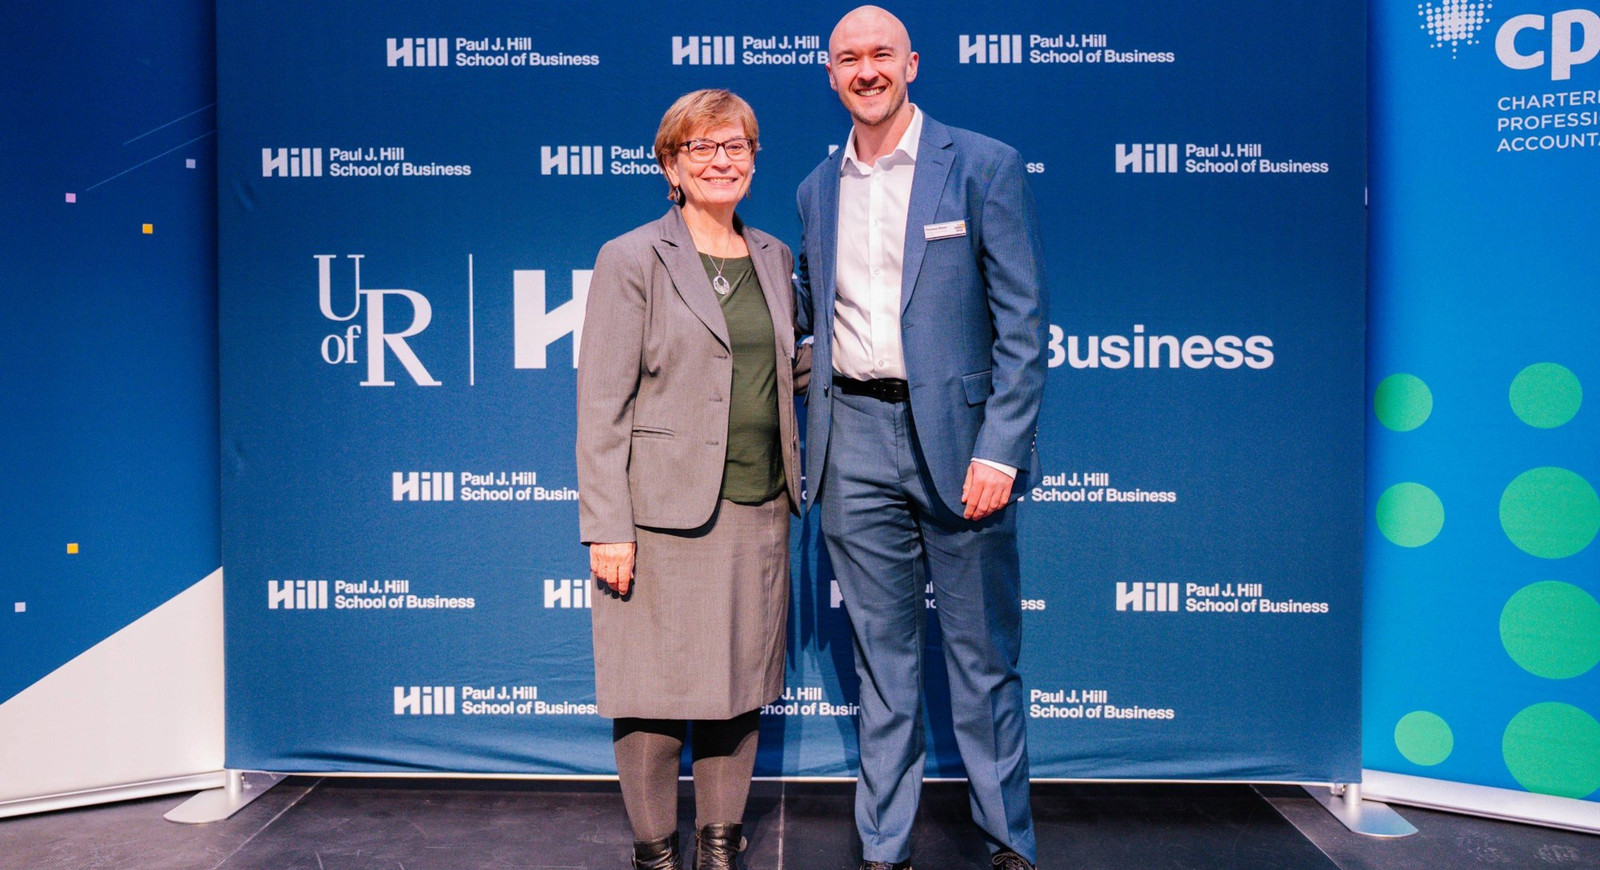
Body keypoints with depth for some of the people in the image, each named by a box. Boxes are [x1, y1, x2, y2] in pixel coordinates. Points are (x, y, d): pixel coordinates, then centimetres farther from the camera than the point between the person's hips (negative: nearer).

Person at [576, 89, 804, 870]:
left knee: (740, 683, 12)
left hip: (758, 511, 5)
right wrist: (607, 526, -12)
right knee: (655, 689, 2)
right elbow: (601, 404, -7)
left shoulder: (774, 258, 13)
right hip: (664, 512, -5)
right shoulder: (632, 260, -3)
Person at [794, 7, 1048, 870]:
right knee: (881, 654, 12)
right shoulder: (817, 188, 13)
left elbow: (1022, 323, -6)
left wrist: (1001, 447, -13)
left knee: (983, 654, 6)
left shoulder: (983, 166, -2)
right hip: (855, 445, 4)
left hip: (956, 437, -4)